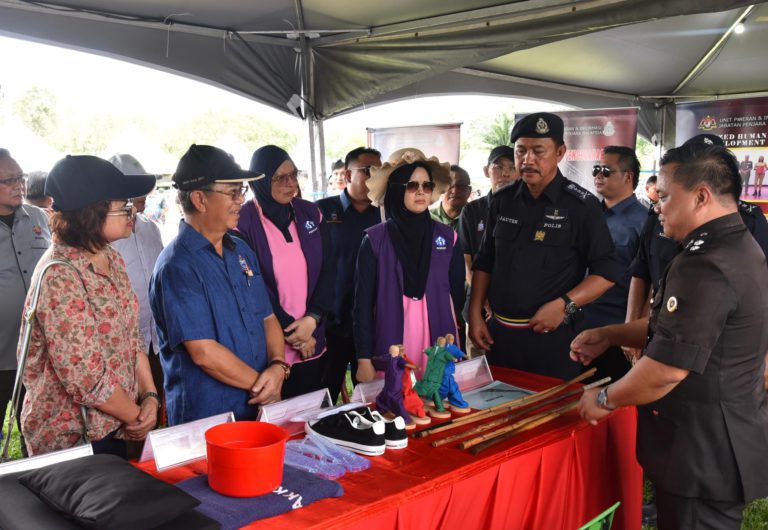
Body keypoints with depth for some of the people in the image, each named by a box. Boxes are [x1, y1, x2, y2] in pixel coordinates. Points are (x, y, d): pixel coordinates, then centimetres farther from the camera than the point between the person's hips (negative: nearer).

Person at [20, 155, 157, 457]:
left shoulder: (111, 259, 2)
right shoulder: (59, 276, -23)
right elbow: (85, 378, -23)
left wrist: (150, 397, -4)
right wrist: (137, 416, -10)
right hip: (70, 440, -7)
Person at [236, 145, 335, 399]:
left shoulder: (310, 214, 5)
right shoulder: (243, 222, -10)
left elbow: (328, 270, 5)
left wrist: (312, 318, -9)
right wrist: (290, 331, -10)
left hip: (312, 342, 4)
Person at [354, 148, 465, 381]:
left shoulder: (447, 237, 4)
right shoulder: (375, 240, -3)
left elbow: (457, 295, 10)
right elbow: (363, 302, -3)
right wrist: (364, 359, -6)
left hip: (438, 352, 2)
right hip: (390, 354, -2)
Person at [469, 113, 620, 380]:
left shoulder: (581, 205, -7)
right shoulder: (502, 200, 7)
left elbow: (606, 271, -6)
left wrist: (564, 305, -18)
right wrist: (475, 314, 7)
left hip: (552, 336, -4)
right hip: (498, 332, 4)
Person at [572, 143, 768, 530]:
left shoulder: (706, 269, -26)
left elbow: (666, 370, -27)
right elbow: (674, 328, 17)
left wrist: (605, 399, -12)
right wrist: (610, 335, 9)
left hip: (704, 454, -10)